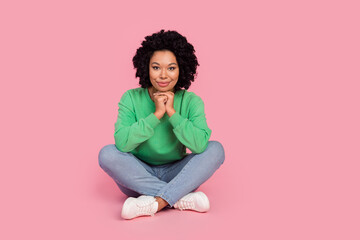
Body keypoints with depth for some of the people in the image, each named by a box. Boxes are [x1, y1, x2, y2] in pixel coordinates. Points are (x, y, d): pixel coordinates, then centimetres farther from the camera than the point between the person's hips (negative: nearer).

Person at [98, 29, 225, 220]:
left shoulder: (191, 101, -7)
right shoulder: (131, 98, -8)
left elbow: (200, 145, -23)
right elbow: (122, 142, -23)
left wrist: (172, 113, -24)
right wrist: (156, 114, -25)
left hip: (176, 175, 0)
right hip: (139, 176, 0)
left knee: (216, 149, -21)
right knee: (107, 154, -27)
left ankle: (156, 202, -30)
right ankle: (183, 199, -27)